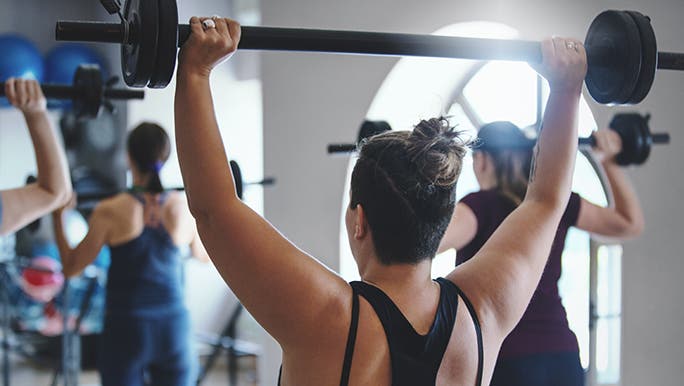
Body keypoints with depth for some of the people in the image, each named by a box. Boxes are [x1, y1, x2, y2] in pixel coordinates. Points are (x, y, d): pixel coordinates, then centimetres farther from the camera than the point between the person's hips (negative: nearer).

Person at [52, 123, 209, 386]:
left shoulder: (110, 212, -10)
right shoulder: (183, 208, -2)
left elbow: (71, 267, -1)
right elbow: (203, 254, 17)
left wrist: (57, 217, 6)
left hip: (126, 328, -2)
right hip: (173, 328, 2)